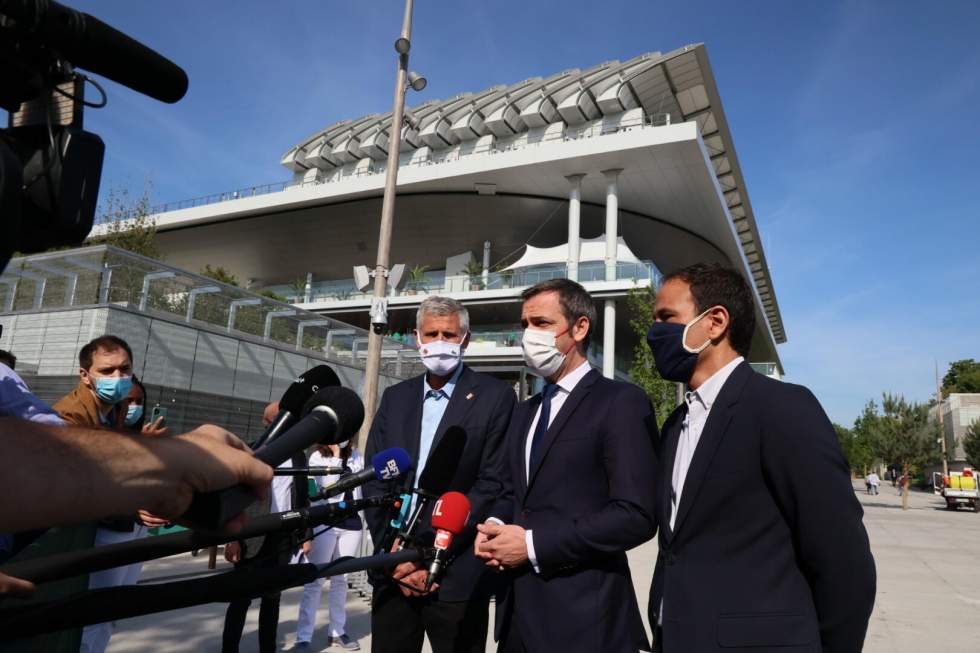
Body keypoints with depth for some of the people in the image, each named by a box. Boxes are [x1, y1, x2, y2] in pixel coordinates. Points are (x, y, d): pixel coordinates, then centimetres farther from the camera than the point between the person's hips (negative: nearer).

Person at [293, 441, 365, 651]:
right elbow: (330, 485, -16)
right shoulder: (318, 457, -4)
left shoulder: (357, 456, 8)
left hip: (352, 523, 4)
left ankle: (337, 632, 21)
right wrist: (336, 454, -14)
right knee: (315, 581, -1)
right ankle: (303, 638, 4)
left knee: (341, 580, 11)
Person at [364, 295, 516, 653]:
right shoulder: (395, 397, 9)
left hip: (456, 577, -4)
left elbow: (493, 484, -11)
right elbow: (374, 480, 6)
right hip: (394, 571, 4)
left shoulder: (495, 397, -5)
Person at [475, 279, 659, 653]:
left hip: (582, 616, -7)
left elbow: (636, 515, -18)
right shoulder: (525, 412, 15)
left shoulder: (621, 402, -10)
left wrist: (534, 544, -17)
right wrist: (495, 527, -2)